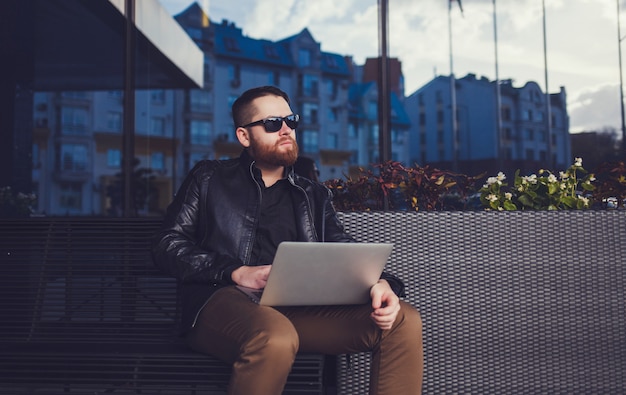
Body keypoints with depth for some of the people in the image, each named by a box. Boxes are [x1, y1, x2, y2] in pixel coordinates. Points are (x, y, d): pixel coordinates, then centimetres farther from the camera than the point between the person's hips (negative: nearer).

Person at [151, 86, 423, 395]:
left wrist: (380, 283, -10)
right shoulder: (209, 178, 17)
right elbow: (167, 244, 6)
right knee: (277, 338, -39)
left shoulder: (313, 195, 25)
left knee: (403, 320, -18)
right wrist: (236, 272, -10)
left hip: (300, 308, 4)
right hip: (224, 300, -3)